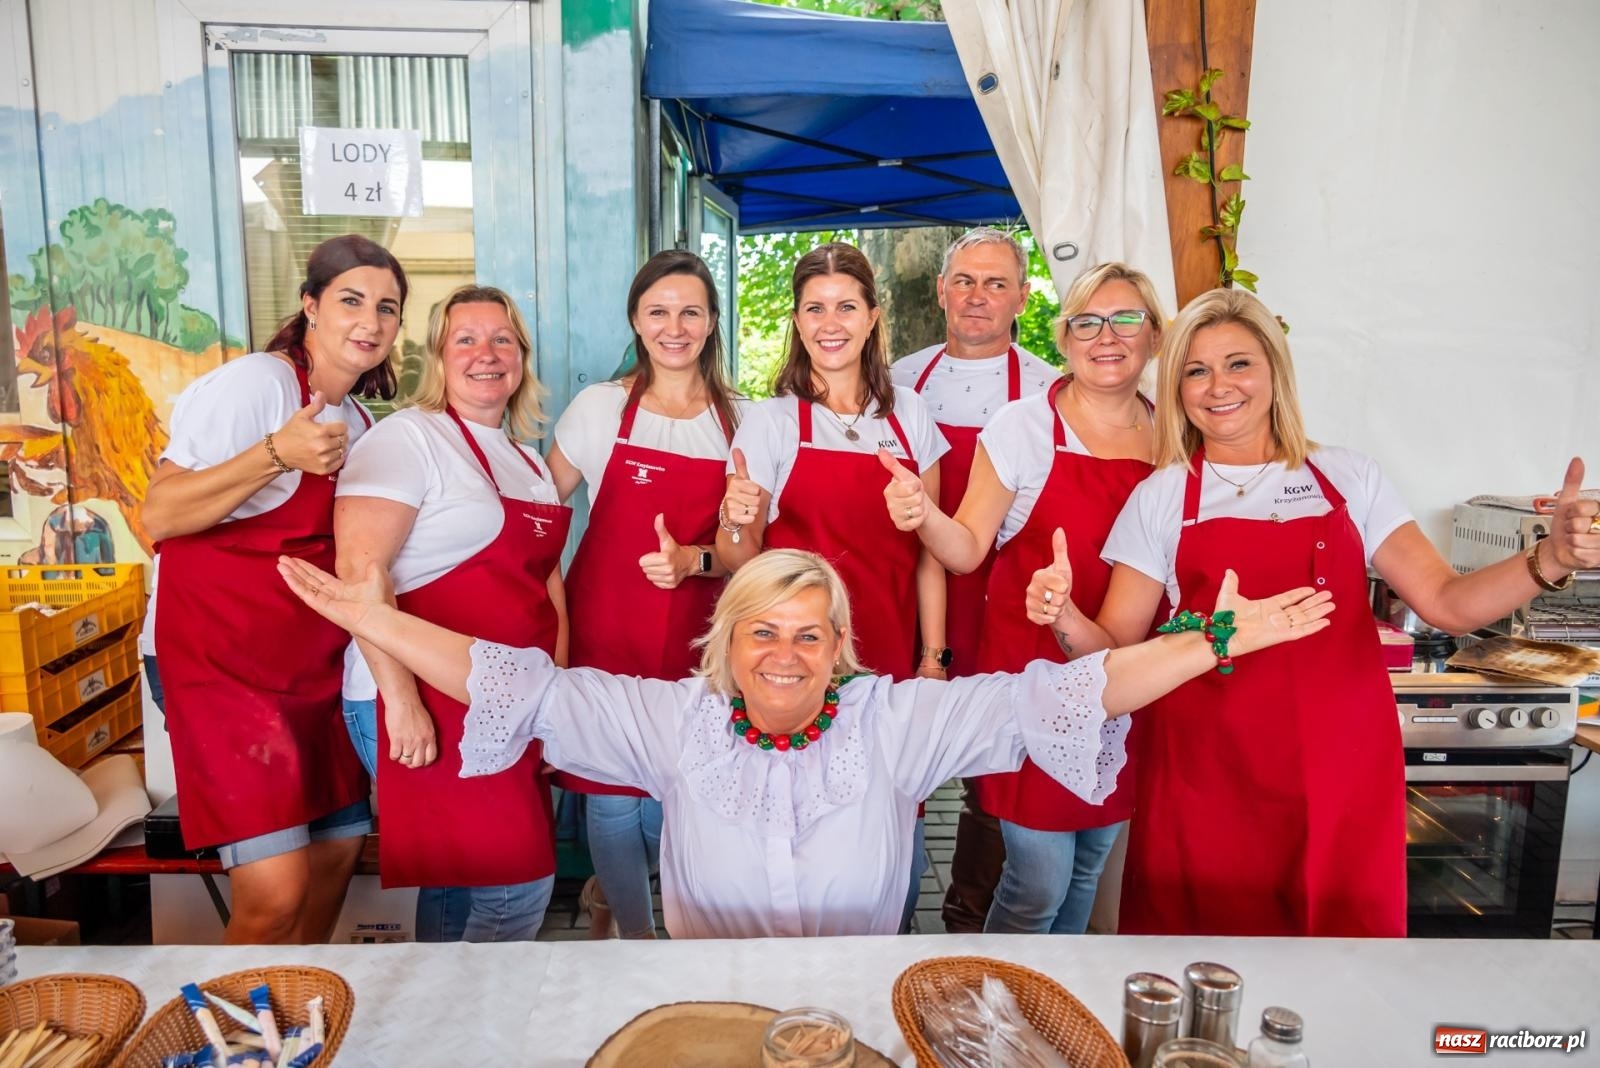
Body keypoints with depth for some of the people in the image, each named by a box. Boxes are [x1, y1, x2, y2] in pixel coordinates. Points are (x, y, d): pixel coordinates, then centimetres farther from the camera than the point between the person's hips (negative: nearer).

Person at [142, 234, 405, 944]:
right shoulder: (256, 384, -12)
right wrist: (276, 454, -30)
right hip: (224, 660, -8)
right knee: (276, 892, -13)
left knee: (339, 849, 10)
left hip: (315, 664, 8)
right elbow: (159, 517, -20)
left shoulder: (357, 421, 12)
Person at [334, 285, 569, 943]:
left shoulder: (528, 460, 16)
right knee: (519, 887, -7)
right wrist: (402, 702, -22)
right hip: (443, 705, -8)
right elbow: (359, 568, -18)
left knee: (456, 887, 16)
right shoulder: (411, 438, -9)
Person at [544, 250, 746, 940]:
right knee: (614, 796, 4)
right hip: (608, 632, -1)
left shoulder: (739, 421, 3)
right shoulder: (599, 407, 0)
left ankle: (609, 890, 42)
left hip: (697, 639, 2)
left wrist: (693, 560, -15)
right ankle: (636, 934, 31)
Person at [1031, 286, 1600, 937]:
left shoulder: (1348, 478, 7)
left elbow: (1448, 603, 3)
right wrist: (1066, 618, -21)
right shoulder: (1160, 498, 2)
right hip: (1208, 778, -1)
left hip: (1340, 769, 2)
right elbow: (1116, 648, -1)